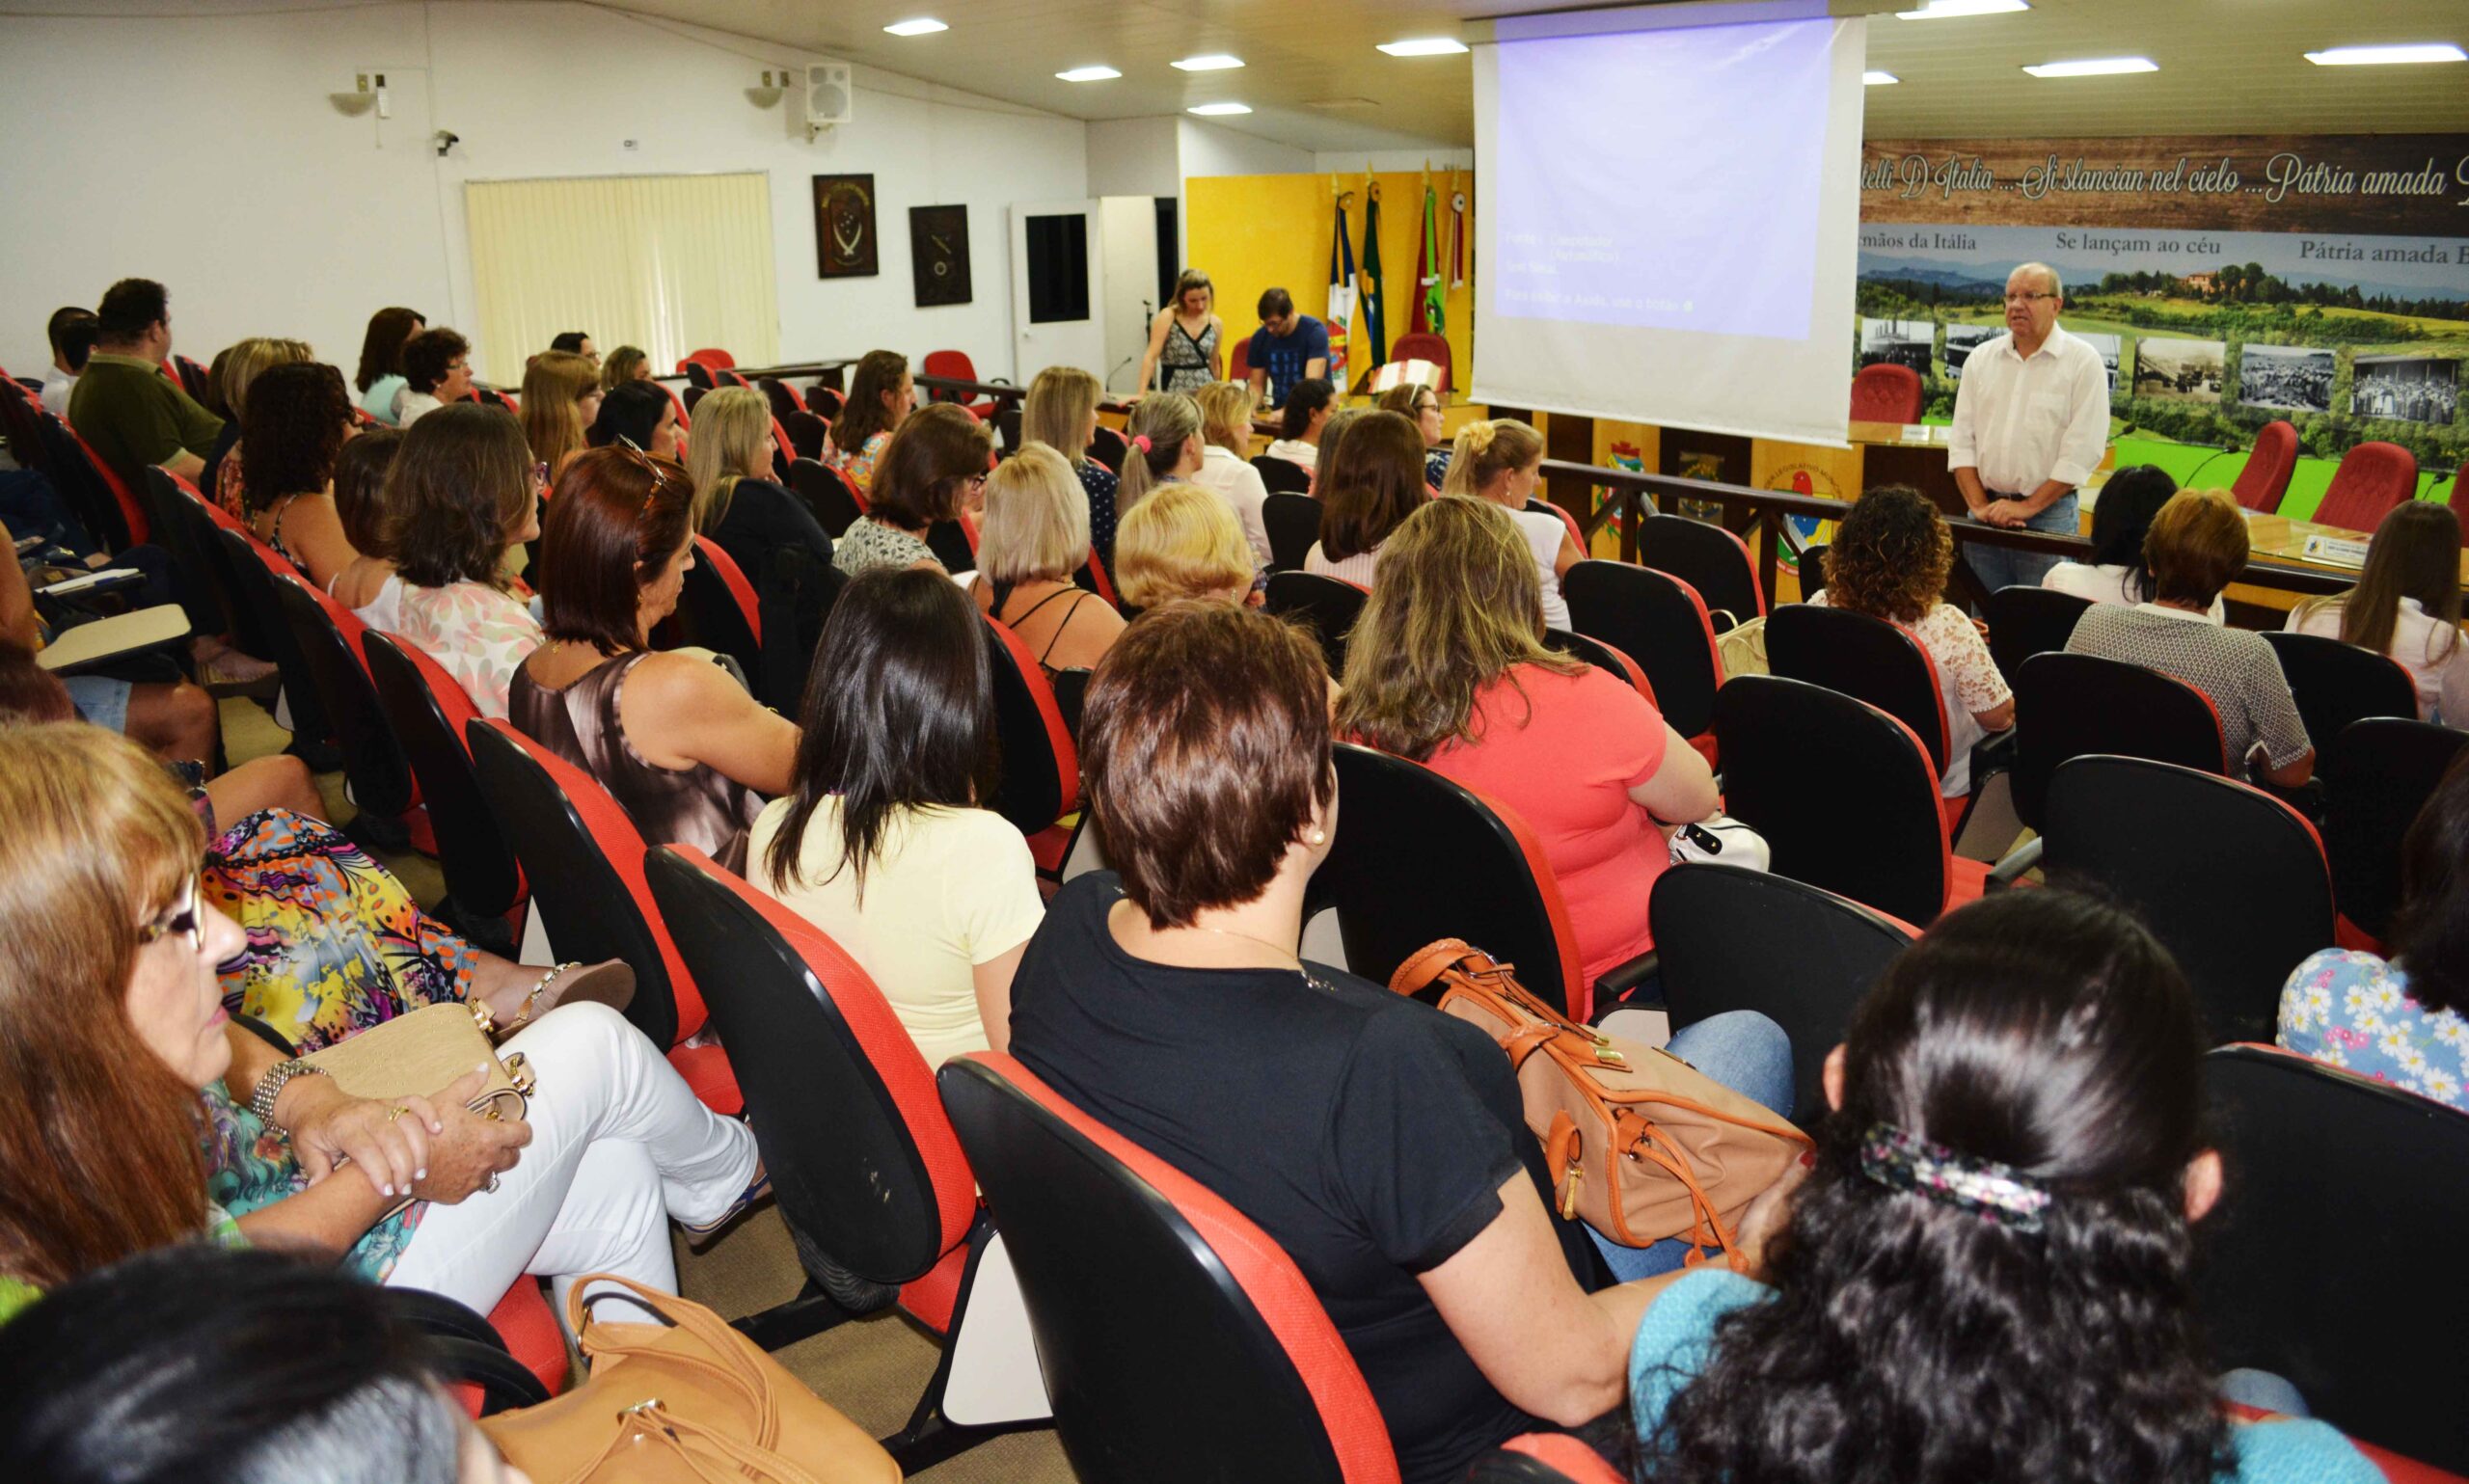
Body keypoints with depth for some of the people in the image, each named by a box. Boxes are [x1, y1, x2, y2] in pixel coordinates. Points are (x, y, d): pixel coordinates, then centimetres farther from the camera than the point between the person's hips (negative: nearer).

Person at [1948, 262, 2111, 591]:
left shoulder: (2083, 361, -3)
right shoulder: (1981, 359, 10)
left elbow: (2082, 450, -9)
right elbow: (1962, 441, 7)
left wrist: (2027, 507, -13)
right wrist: (1979, 505, -4)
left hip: (2049, 513, -4)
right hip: (1987, 512, 4)